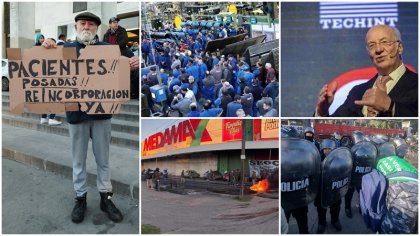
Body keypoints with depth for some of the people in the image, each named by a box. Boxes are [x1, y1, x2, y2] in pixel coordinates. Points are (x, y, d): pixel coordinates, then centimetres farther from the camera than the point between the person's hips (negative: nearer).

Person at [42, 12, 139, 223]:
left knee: (103, 159, 11)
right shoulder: (66, 49, 4)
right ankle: (80, 198, 26)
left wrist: (132, 66, -20)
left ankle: (106, 197, 24)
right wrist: (46, 48, -22)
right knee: (78, 160, 12)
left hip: (101, 111, 0)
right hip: (76, 112, 0)